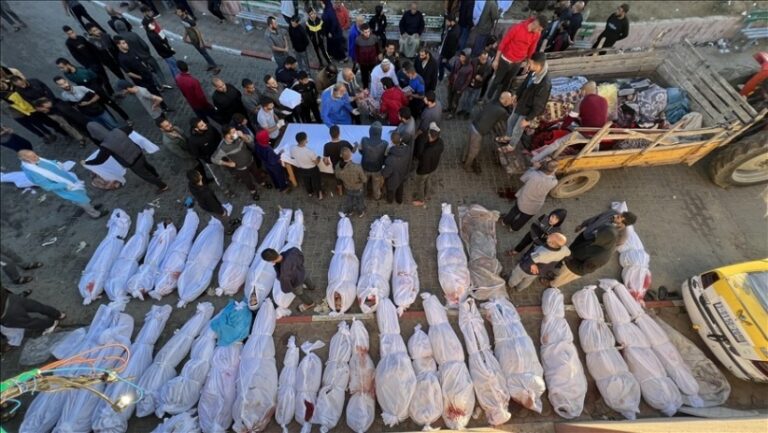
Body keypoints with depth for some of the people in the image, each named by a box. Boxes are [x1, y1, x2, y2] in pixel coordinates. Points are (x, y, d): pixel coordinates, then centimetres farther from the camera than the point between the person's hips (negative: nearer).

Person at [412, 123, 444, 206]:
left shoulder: (428, 151, -45)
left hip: (424, 169, -7)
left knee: (419, 184, 24)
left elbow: (418, 156, -27)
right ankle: (426, 196, 61)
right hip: (433, 166, 7)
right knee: (426, 181, 34)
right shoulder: (440, 142, -23)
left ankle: (421, 200, 51)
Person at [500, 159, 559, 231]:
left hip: (523, 200, 0)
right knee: (524, 218, 29)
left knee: (515, 210, 33)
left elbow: (522, 178, -10)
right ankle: (514, 227, 55)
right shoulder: (553, 182, -30)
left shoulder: (533, 174, -34)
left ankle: (506, 221, 58)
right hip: (534, 207, 0)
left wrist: (534, 167, -5)